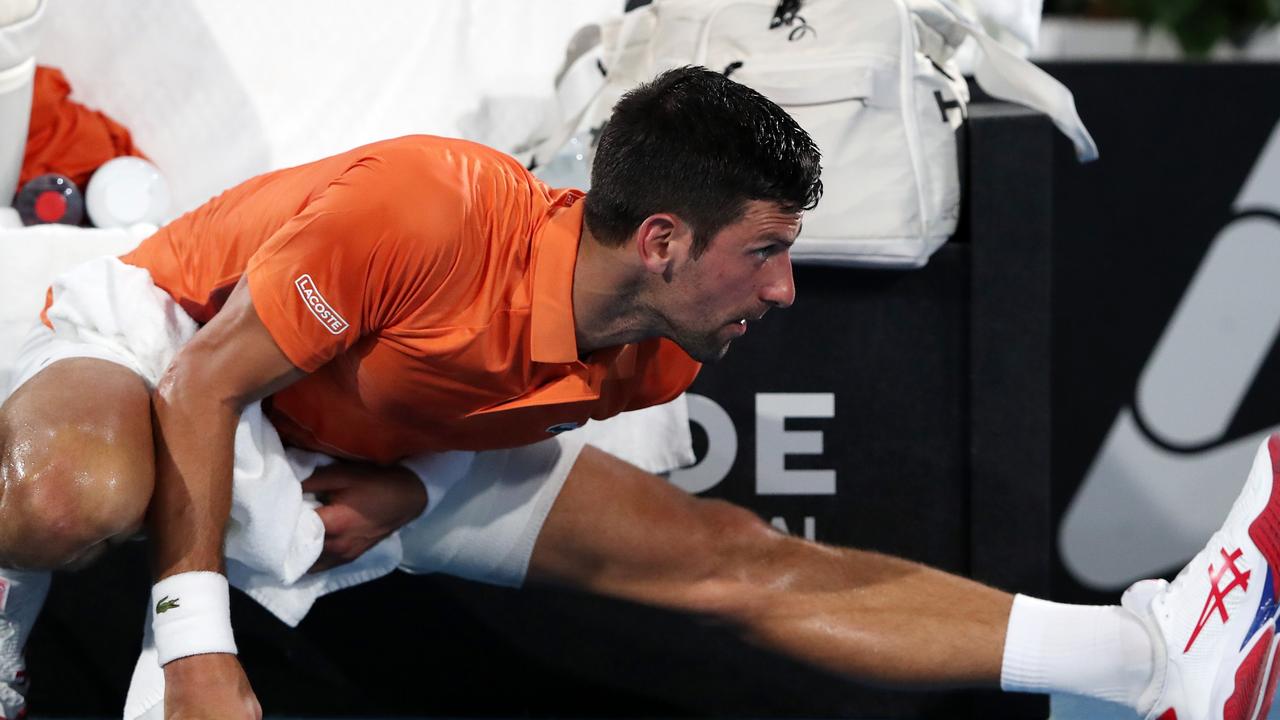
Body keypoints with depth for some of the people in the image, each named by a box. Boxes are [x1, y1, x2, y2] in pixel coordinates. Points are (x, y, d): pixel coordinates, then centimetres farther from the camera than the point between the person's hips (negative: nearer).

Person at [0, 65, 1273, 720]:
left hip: (377, 441, 6)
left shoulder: (650, 361, -13)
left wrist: (397, 492, -15)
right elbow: (205, 387, -32)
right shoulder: (426, 210, -37)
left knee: (730, 554, -7)